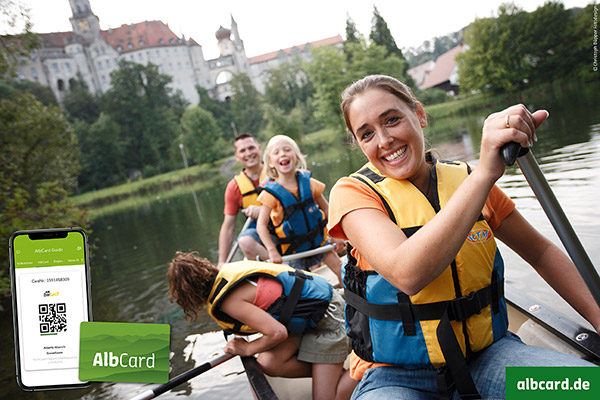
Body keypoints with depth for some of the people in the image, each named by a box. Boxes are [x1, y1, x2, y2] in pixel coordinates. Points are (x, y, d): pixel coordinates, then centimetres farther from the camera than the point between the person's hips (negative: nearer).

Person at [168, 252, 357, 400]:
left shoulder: (229, 300, -23)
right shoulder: (225, 273, 4)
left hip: (326, 312, -9)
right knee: (267, 363, -9)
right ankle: (332, 369, 0)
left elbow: (277, 333, -27)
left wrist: (247, 349, -7)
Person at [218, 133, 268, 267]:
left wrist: (263, 210, -26)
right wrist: (222, 263, 4)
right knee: (245, 240, -33)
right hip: (259, 231, 2)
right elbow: (228, 226, 7)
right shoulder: (234, 186, 5)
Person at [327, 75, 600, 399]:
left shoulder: (468, 180, 3)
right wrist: (484, 173, -32)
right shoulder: (353, 192, -10)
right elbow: (406, 275, -30)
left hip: (486, 354, 4)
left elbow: (541, 252, 14)